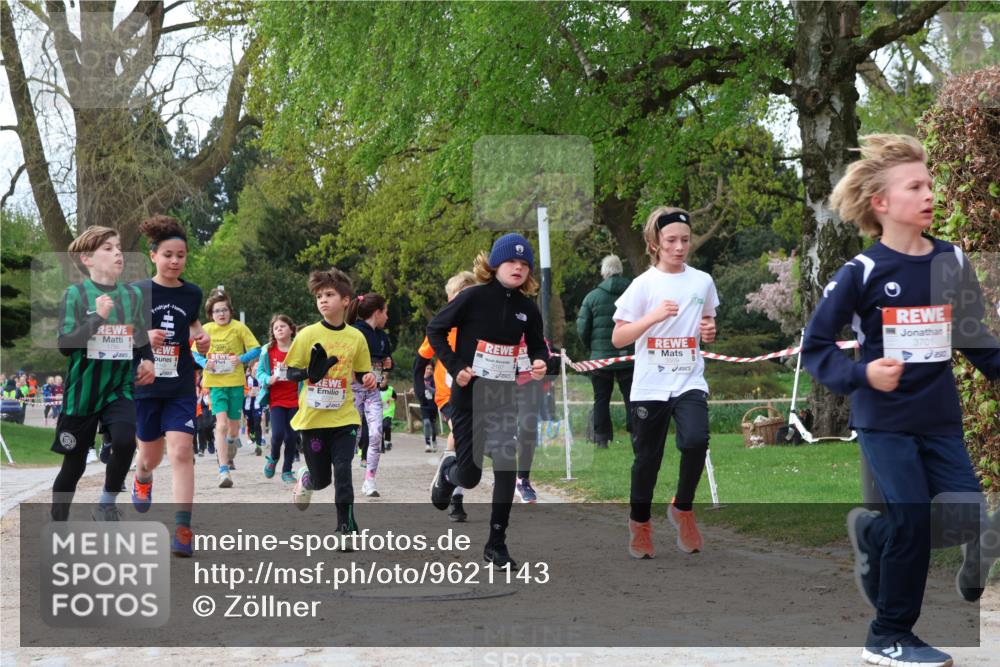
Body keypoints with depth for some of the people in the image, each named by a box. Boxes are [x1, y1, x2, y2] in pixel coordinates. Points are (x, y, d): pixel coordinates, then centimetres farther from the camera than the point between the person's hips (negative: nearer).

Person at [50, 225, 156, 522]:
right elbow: (65, 345, -16)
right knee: (74, 465, 7)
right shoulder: (76, 294, -8)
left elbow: (143, 342, 16)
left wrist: (148, 363, -3)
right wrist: (97, 317, -24)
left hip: (119, 389, 2)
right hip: (82, 391, -2)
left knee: (125, 441, -25)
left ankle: (107, 504, -1)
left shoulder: (133, 294, 3)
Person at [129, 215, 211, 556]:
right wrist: (144, 338, -21)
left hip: (181, 387, 1)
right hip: (144, 384, -1)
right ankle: (142, 480, 52)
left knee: (181, 451, -14)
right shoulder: (137, 292, -6)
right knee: (151, 455, 14)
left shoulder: (192, 293, 2)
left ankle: (182, 528, -16)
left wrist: (202, 339, -2)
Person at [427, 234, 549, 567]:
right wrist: (455, 367, -13)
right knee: (469, 475, 0)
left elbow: (537, 345, 15)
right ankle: (448, 469, 39)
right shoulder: (474, 297, -11)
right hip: (469, 396, -3)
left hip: (505, 399, 4)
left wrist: (540, 363, -7)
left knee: (507, 470, -5)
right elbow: (435, 329, -5)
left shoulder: (527, 308, 1)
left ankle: (496, 543, 6)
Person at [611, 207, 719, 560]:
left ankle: (683, 508, 2)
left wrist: (710, 331, -4)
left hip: (689, 382, 1)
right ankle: (640, 522, 32)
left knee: (696, 441, -23)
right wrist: (654, 316, -20)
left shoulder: (702, 281, 5)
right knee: (647, 458, 7)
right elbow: (618, 338, -7)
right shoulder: (644, 284, -5)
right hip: (649, 385, -1)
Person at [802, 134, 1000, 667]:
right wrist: (862, 374, -23)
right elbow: (815, 346, -8)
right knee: (912, 523, -9)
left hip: (941, 418, 5)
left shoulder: (953, 262, 3)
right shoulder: (862, 273, -11)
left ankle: (871, 532, 27)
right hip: (885, 419, -5)